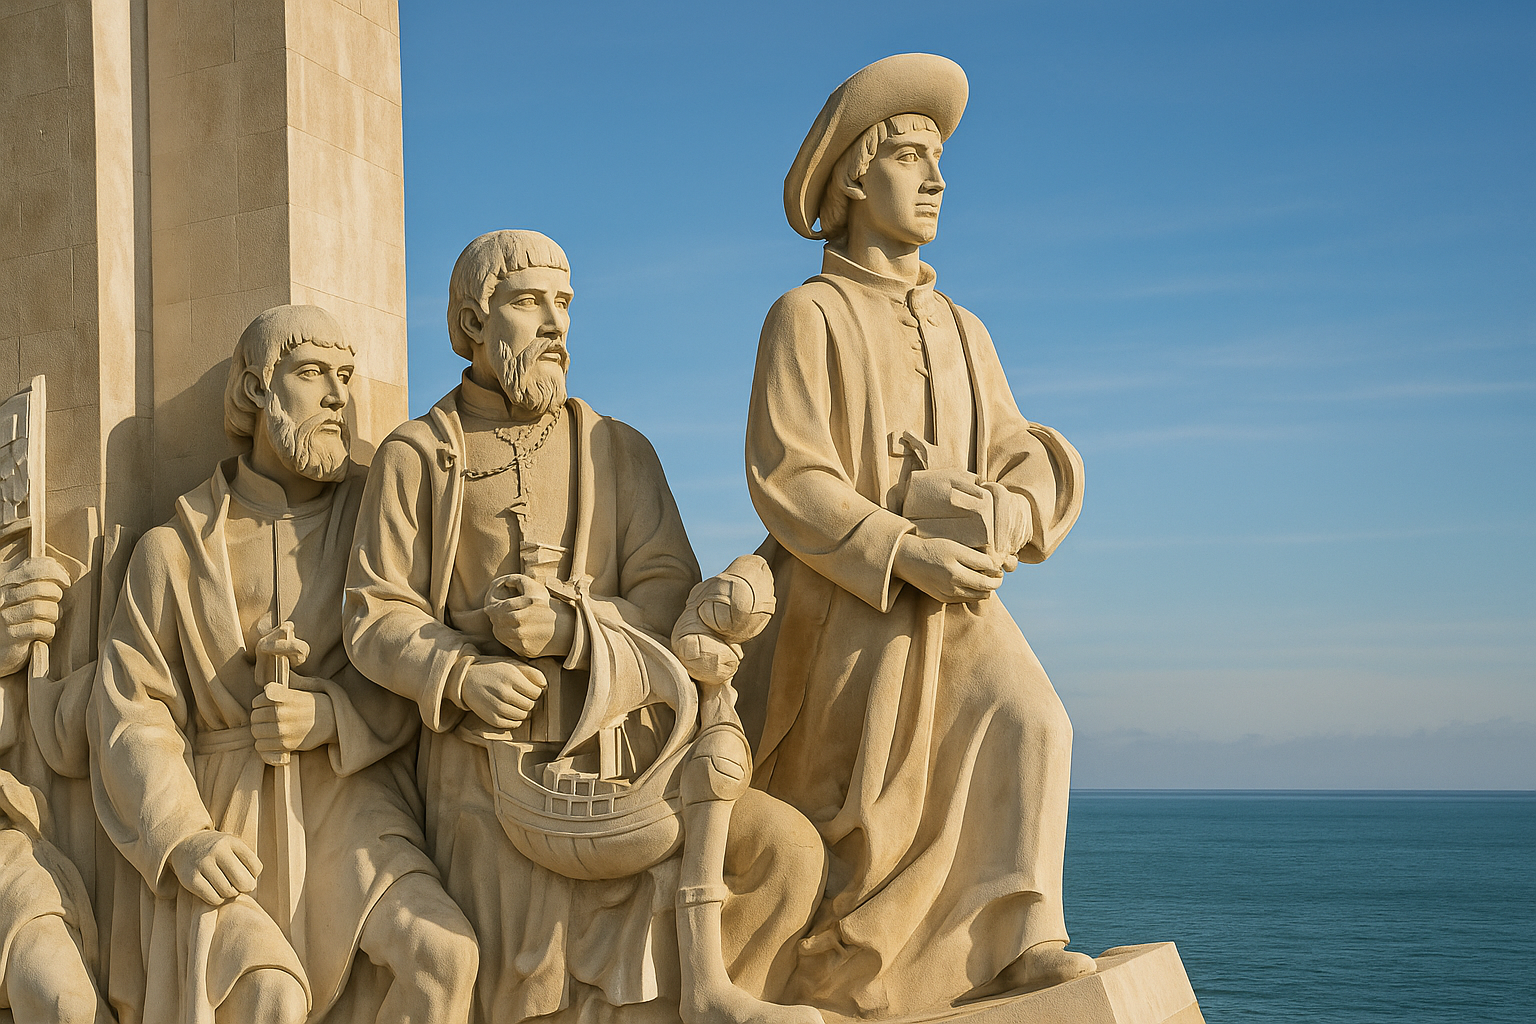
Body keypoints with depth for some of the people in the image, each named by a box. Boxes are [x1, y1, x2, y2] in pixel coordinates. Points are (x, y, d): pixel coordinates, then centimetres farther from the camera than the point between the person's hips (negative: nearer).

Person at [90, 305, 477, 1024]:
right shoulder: (175, 549, 7)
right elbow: (130, 712, 1)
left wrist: (334, 714, -14)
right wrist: (182, 838, -16)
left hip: (347, 797, 1)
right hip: (226, 819, 0)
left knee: (442, 956, -27)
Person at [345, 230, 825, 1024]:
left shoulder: (617, 451, 13)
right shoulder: (415, 457, 6)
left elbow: (670, 596, 2)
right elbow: (376, 617, -1)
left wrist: (572, 627, -18)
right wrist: (463, 674, -21)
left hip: (622, 748, 2)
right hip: (492, 760, -2)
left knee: (787, 851, -17)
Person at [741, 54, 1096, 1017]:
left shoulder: (962, 333, 16)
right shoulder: (806, 316, -4)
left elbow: (1025, 462, 6)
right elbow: (787, 480, -15)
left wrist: (1004, 516, -18)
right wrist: (908, 554, -24)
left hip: (952, 607, 5)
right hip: (842, 605, -4)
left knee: (1024, 726, -22)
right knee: (857, 815, -8)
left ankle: (1020, 939, -27)